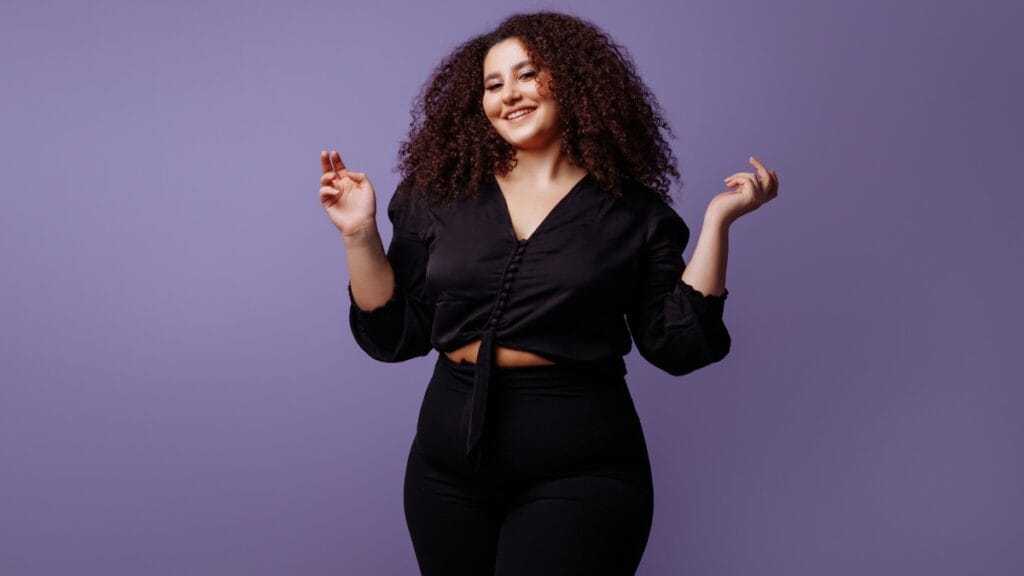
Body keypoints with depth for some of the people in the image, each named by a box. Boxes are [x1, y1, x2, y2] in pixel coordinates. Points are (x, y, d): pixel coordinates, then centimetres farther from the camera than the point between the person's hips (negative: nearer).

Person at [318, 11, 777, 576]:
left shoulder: (631, 209, 0)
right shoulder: (440, 197, 3)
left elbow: (677, 345, -5)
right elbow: (395, 336, 5)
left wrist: (716, 221, -8)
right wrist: (360, 234, -5)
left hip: (581, 471, -2)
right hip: (449, 462, 3)